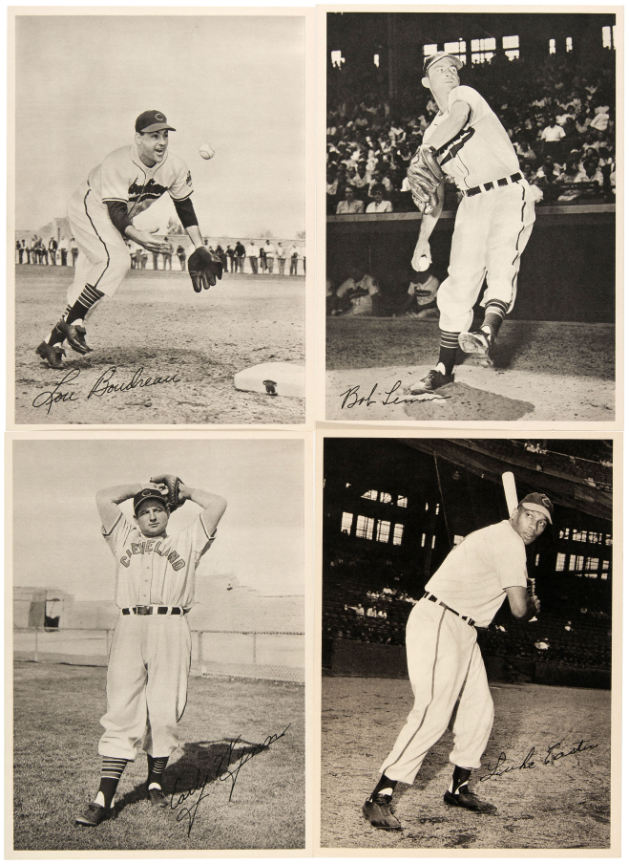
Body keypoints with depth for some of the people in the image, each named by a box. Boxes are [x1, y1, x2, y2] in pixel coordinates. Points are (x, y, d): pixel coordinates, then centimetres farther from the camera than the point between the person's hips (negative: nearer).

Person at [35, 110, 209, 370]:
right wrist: (138, 236, -50)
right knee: (116, 260, -29)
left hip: (120, 220, 7)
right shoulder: (117, 164, -31)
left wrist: (199, 247, -5)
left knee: (90, 276, 1)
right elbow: (116, 211, -33)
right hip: (89, 208, -7)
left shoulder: (175, 167, -13)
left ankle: (53, 342, 6)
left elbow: (184, 206, -1)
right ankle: (72, 323, -20)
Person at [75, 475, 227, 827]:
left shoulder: (187, 541, 21)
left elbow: (218, 504, 14)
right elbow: (104, 497, 20)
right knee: (122, 712, -7)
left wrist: (183, 489, 25)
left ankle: (156, 781, 16)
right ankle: (104, 798, -10)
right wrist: (144, 487, 27)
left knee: (165, 713, -1)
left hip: (172, 629, 0)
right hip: (130, 627, 0)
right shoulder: (125, 538, 25)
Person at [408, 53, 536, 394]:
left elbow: (458, 118, -21)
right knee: (459, 283, -1)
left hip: (509, 194, -5)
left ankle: (487, 336, -48)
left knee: (501, 263, -26)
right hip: (472, 202, 5)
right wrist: (422, 239, 14)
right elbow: (435, 193, 23)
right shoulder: (432, 134, 21)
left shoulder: (464, 94, 6)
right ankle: (443, 368, 4)